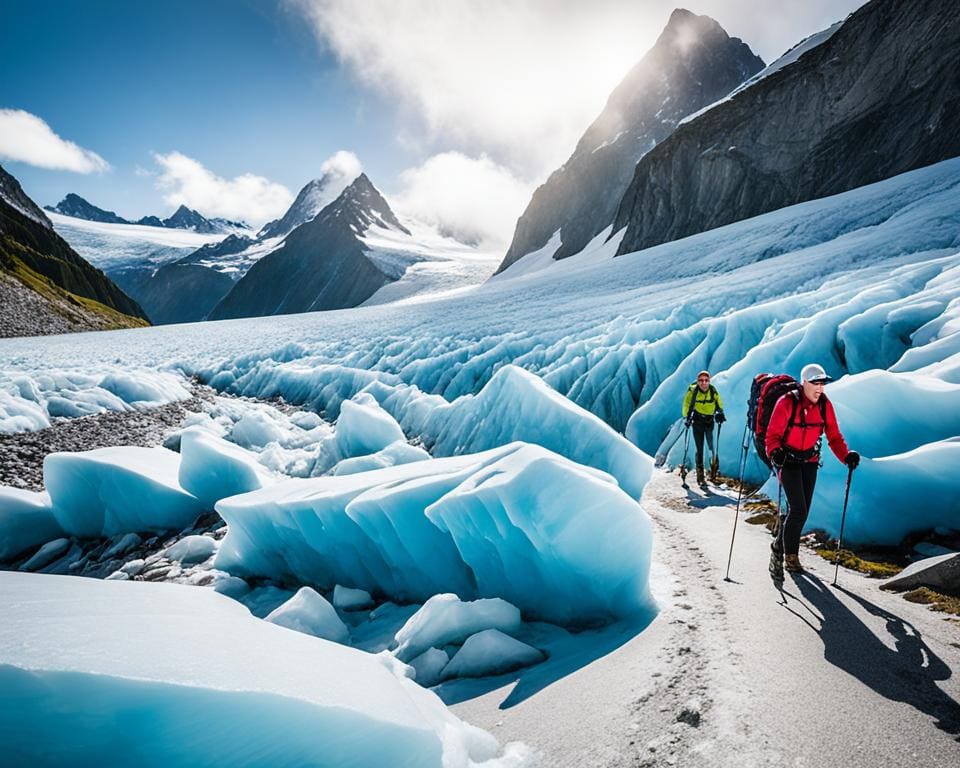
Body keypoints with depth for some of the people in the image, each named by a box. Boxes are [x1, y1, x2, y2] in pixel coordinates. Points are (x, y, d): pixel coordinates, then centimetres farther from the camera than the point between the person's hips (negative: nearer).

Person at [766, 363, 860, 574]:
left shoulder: (825, 405, -2)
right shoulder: (787, 403, -16)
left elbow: (834, 436, 1)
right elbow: (772, 434, -14)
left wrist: (846, 456, -15)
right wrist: (775, 452, -33)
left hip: (810, 462, 5)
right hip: (788, 460, -5)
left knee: (801, 512, 8)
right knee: (798, 510, -13)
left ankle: (780, 547, 26)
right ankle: (790, 556, 3)